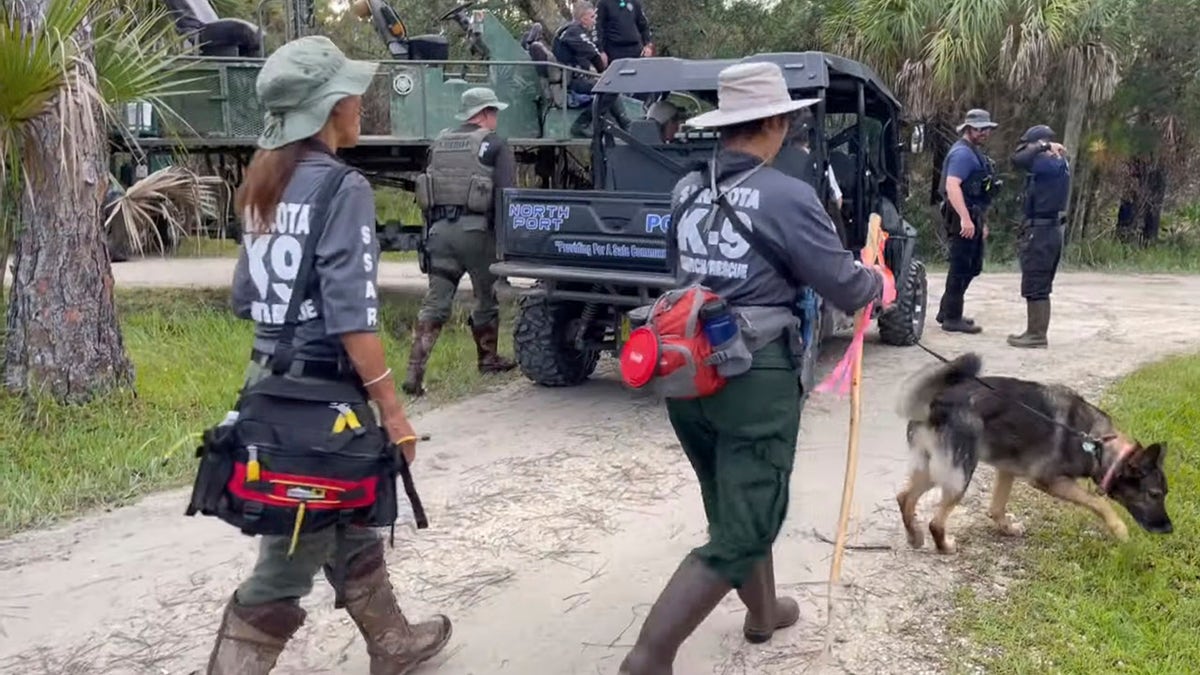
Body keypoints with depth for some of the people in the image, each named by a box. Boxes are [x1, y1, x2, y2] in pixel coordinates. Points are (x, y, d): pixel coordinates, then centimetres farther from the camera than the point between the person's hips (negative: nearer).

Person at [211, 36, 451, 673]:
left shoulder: (263, 186, 9)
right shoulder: (341, 188, -16)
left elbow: (245, 296, 13)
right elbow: (351, 316, -21)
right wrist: (393, 410, -17)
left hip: (269, 377, 9)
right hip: (319, 389, -9)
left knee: (350, 524, 23)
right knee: (291, 557, 2)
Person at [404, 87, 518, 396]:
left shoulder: (439, 143, 15)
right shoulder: (495, 145, -1)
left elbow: (427, 191, 17)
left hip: (440, 229, 4)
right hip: (476, 230, -4)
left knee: (434, 304, 3)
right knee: (486, 298, 16)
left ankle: (415, 371, -8)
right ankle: (488, 358, 31)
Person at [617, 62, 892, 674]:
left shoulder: (686, 191, 5)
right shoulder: (787, 196, -13)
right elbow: (846, 289, -7)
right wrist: (879, 281, 16)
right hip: (756, 375, -7)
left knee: (734, 506, 24)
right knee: (741, 531, 2)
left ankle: (763, 613, 44)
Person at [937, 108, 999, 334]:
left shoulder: (975, 153, 20)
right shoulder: (962, 153, -13)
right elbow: (952, 185, -25)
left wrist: (982, 222, 27)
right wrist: (965, 218, -31)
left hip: (973, 217, 10)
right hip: (964, 218, -10)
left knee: (973, 267, 16)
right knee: (961, 268, -6)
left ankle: (947, 312, 24)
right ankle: (952, 318, 1)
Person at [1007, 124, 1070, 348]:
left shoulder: (1051, 164, -16)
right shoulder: (1057, 164, 14)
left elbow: (1018, 160, -25)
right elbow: (1023, 160, 19)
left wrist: (1042, 146, -13)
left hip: (1041, 231, -10)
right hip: (1049, 230, 10)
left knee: (1034, 286, -6)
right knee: (1040, 287, 14)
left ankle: (1037, 335, -3)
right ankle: (1036, 332, 20)